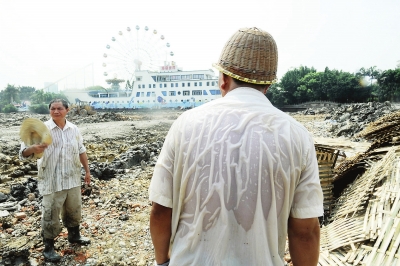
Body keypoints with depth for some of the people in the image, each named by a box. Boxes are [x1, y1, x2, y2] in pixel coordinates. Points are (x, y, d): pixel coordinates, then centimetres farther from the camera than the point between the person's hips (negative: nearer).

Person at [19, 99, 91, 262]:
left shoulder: (74, 129, 2)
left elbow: (81, 151, 13)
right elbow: (24, 152, -18)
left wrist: (87, 171, 13)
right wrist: (33, 148, -41)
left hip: (72, 179, 5)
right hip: (51, 181, -4)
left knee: (74, 210, 19)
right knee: (50, 215, 5)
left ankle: (74, 235, 42)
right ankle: (48, 247, 23)